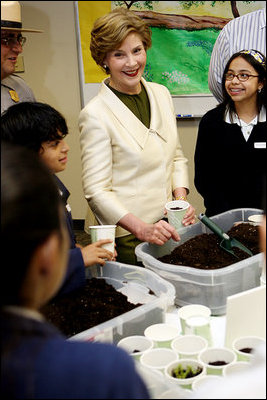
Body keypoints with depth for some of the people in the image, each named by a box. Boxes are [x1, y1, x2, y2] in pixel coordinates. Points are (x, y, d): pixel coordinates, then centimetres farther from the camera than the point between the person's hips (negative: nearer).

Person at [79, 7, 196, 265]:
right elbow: (96, 191, -16)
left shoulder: (161, 94, 6)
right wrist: (141, 228, -26)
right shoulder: (95, 114, -14)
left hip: (167, 226, 6)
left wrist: (181, 200, -2)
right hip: (124, 237, -6)